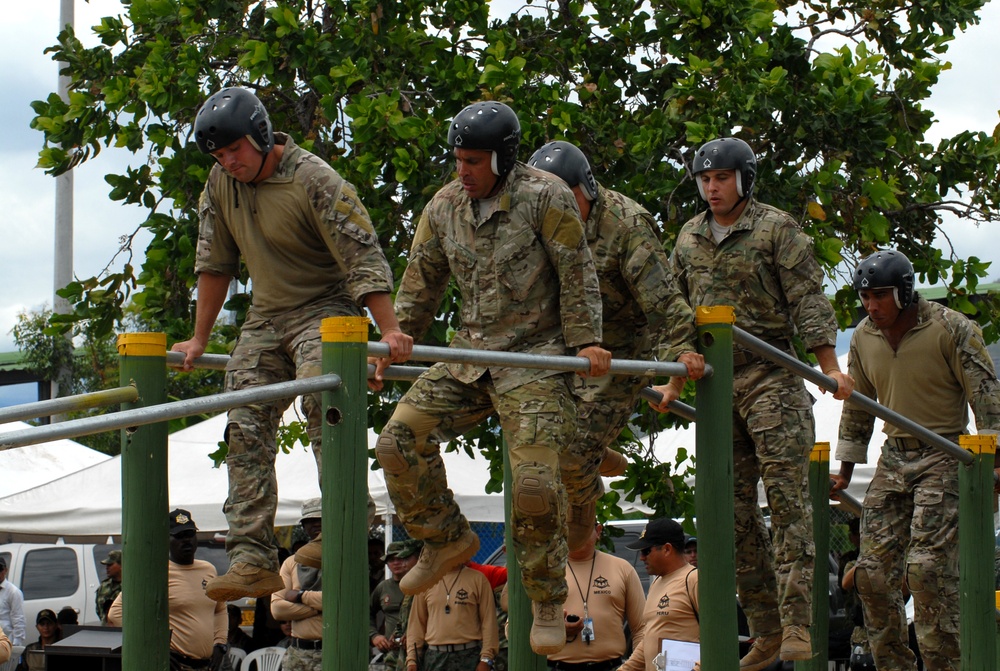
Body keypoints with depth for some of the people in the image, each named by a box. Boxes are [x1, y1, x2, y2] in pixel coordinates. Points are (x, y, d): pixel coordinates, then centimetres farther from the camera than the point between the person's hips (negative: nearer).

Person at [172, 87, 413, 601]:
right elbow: (214, 262, 12)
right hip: (264, 317, 6)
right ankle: (252, 559, -8)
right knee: (246, 431, -5)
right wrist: (199, 339, 12)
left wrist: (389, 331, -26)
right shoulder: (221, 183, 2)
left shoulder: (314, 181, -17)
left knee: (319, 394, -33)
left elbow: (361, 257, -19)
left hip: (325, 309, -6)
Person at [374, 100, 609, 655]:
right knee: (398, 441, -10)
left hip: (536, 359, -6)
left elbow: (576, 274, -8)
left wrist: (586, 341, -13)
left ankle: (547, 603, 3)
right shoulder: (445, 206, 6)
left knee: (535, 481, -16)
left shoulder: (545, 197, -10)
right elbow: (422, 281, 15)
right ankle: (448, 539, 13)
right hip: (469, 355, 6)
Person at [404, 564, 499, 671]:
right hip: (435, 657, 2)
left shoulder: (478, 579, 2)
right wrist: (411, 659, 3)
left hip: (468, 656, -2)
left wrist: (486, 659, -8)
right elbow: (417, 622, 11)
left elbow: (488, 621, 0)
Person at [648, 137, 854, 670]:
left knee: (786, 496, -12)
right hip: (715, 381, 6)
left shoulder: (777, 228, -1)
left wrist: (830, 368, -15)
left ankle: (796, 625, -15)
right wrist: (674, 384, 15)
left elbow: (807, 300, -6)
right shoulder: (689, 239, 15)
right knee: (733, 507, 3)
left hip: (771, 375, -6)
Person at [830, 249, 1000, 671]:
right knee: (872, 572, -1)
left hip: (944, 458, -6)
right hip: (893, 460, 6)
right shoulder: (863, 338, 7)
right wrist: (845, 471, 22)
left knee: (926, 568, -18)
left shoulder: (952, 330, -11)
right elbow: (857, 408, 20)